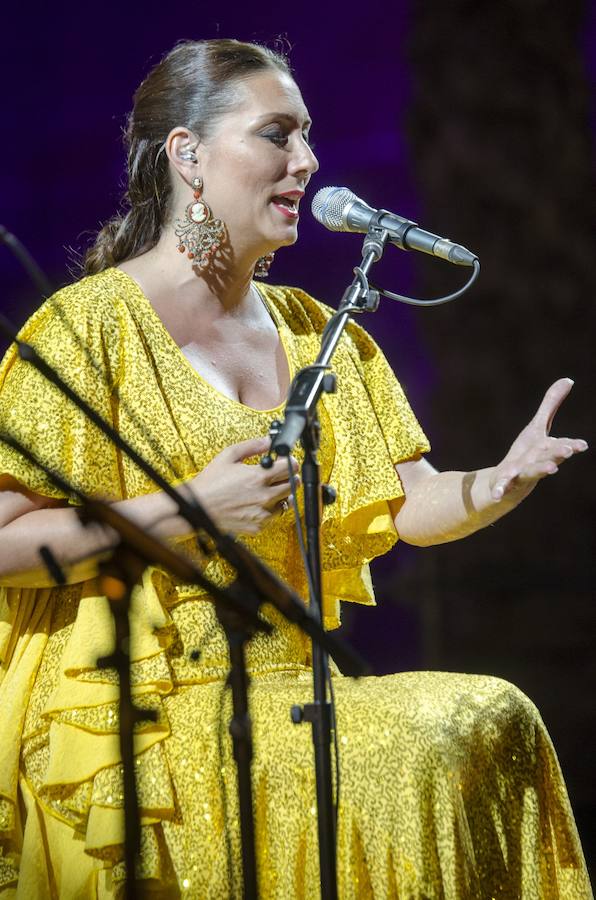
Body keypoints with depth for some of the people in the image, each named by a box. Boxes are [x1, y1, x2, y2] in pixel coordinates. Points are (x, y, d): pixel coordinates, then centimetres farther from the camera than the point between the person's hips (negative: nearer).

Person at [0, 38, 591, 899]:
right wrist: (188, 513, -17)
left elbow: (412, 504, 10)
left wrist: (499, 482, -13)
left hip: (286, 692, 6)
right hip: (133, 719, -6)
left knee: (490, 719, -20)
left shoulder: (315, 332, 16)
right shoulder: (90, 325, -5)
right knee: (400, 763, -28)